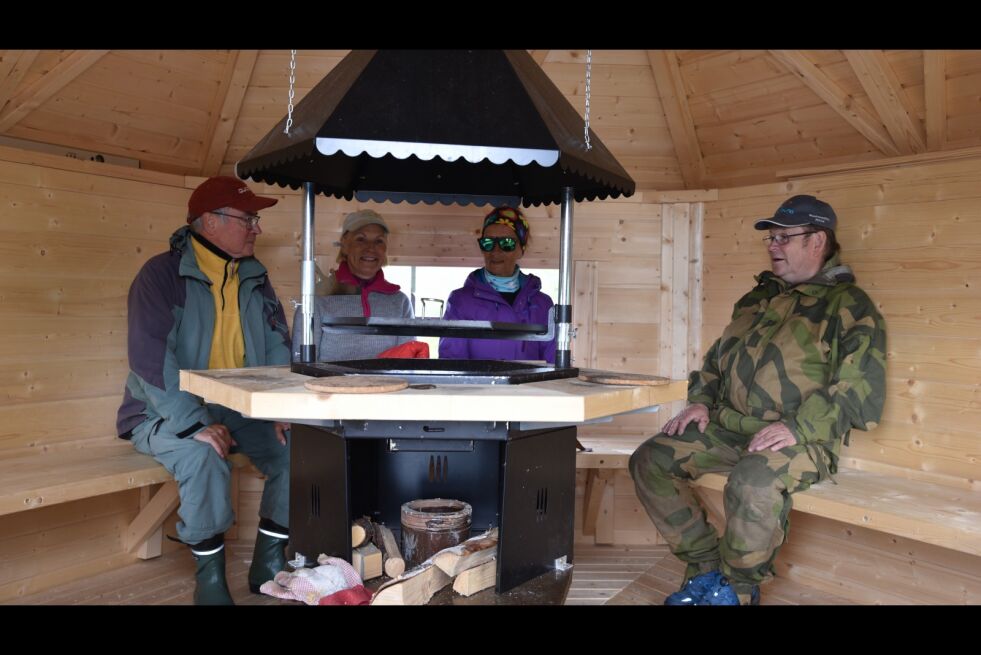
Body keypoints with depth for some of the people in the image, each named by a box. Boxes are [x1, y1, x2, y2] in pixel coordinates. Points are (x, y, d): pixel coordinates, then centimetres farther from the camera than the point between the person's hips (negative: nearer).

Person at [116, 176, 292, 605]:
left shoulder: (254, 278, 6)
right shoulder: (163, 274, -13)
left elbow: (277, 347, 4)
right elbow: (149, 358, -23)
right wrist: (194, 424, -31)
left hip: (239, 407, 6)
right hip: (167, 413, -5)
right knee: (205, 457, -34)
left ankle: (268, 565, 3)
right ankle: (210, 577, -10)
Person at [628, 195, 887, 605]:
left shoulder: (849, 305, -3)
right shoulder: (757, 297, 19)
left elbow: (860, 391, -13)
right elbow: (717, 358, 25)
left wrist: (798, 427, -23)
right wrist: (701, 400, 7)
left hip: (802, 439, -7)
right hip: (728, 428, 7)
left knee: (753, 481, -38)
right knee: (650, 460, -8)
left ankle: (738, 588, -10)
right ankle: (705, 568, 3)